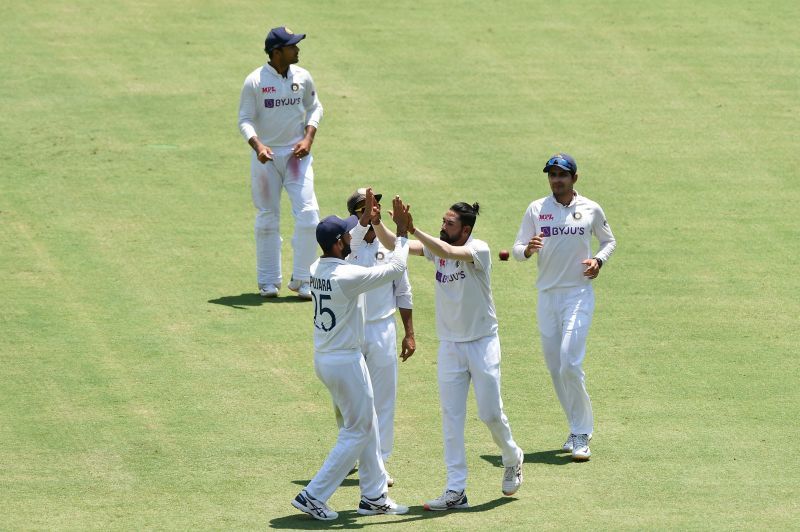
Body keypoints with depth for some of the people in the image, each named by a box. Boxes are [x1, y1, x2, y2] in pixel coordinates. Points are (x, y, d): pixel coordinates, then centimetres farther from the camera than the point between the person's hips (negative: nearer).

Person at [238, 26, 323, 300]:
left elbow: (315, 108, 12)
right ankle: (269, 281, 16)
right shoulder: (255, 81, -10)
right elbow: (245, 120, -8)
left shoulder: (303, 77, 0)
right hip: (266, 156, -2)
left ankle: (302, 279, 2)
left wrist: (308, 138, -4)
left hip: (296, 154, 2)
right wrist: (257, 145, -26)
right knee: (267, 218, 6)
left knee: (308, 213, -8)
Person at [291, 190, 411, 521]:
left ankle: (374, 496, 27)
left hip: (323, 358, 9)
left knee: (367, 426, 20)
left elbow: (348, 252, 22)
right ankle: (313, 496, -1)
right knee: (358, 431, 2)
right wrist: (402, 232, -8)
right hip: (346, 362, -9)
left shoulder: (317, 269, 0)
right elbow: (395, 269, -18)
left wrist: (366, 219, 22)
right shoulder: (347, 277, -25)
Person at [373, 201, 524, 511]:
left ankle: (512, 459, 32)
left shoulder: (479, 250, -16)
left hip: (482, 343, -5)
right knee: (451, 418, 0)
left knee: (491, 414, 2)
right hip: (449, 344, 5)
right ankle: (456, 491, 1)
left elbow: (450, 253, -36)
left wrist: (413, 230, -44)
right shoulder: (436, 248, 0)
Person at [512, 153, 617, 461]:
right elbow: (517, 249, 4)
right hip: (547, 295, 3)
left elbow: (609, 241, 17)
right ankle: (579, 428, 20)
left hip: (578, 293, -3)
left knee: (570, 363, -16)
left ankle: (581, 434, -7)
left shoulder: (591, 210, 3)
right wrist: (528, 249, -20)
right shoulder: (536, 210, 5)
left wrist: (599, 259, -4)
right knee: (554, 367, 6)